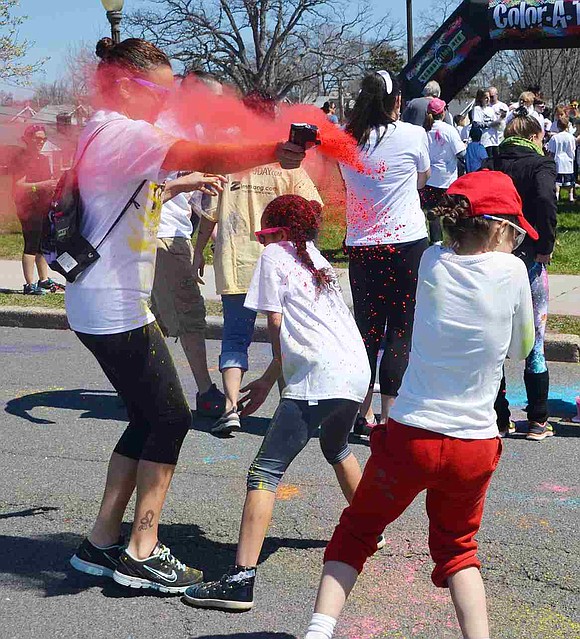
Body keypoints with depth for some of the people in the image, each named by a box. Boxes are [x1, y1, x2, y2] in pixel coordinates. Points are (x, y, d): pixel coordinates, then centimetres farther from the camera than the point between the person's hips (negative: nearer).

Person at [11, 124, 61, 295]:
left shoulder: (44, 159, 17)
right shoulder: (21, 159, -9)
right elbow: (19, 185, -17)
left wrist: (54, 185, 8)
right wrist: (42, 185, -23)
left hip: (44, 208, 8)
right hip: (29, 209, -8)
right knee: (32, 245, -10)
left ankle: (44, 280, 23)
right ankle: (30, 284, -8)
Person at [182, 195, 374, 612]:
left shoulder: (274, 255, 6)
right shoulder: (316, 257, 26)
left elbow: (277, 326, 1)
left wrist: (274, 380, 16)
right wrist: (269, 380, 23)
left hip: (319, 379, -9)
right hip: (358, 373, 9)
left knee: (265, 474, -11)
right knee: (336, 449, 36)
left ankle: (241, 580, -19)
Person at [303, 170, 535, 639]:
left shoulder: (432, 263, -3)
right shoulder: (512, 271, -7)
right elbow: (521, 349, 7)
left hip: (410, 436, 0)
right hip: (475, 443, 0)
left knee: (356, 531, 19)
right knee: (457, 546, 25)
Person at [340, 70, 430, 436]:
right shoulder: (413, 135, -7)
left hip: (360, 245, 4)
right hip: (407, 242, -4)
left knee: (367, 328, 13)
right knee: (401, 331, 2)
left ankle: (364, 415, 19)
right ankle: (389, 417, 3)